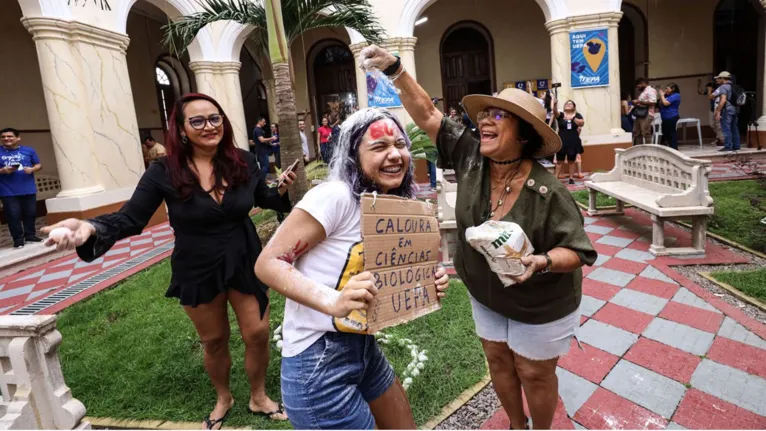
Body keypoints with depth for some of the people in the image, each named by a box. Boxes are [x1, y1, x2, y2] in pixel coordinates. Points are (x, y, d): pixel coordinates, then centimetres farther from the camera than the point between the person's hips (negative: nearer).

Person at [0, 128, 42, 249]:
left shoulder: (29, 150, 4)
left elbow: (38, 165, 9)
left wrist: (32, 169, -11)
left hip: (28, 189, 2)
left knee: (30, 213, 9)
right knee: (13, 215, -1)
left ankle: (30, 235, 23)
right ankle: (18, 239, 7)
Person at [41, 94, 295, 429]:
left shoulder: (244, 161, -9)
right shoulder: (164, 172, -15)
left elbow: (263, 199, 8)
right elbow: (130, 218, -15)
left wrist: (283, 189, -12)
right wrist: (90, 227, -34)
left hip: (245, 264, 1)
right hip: (197, 273, -1)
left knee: (257, 334, 8)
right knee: (214, 341, 18)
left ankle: (258, 397, 36)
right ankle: (223, 399, 47)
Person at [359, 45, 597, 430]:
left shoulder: (546, 191, -27)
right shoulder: (470, 158, -14)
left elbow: (578, 251, -19)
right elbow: (426, 115, -13)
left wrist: (541, 262, -39)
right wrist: (395, 69, -21)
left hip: (538, 305, -5)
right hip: (485, 294, 5)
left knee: (534, 374, 15)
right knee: (498, 361, 21)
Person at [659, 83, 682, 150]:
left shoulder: (676, 95, -10)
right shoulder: (668, 96, 17)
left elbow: (665, 103, -20)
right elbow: (661, 104, 19)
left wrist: (662, 95, -5)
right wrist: (662, 96, 9)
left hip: (671, 118, -10)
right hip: (666, 118, 10)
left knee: (671, 133, -7)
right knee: (665, 133, 12)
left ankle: (674, 149, -3)